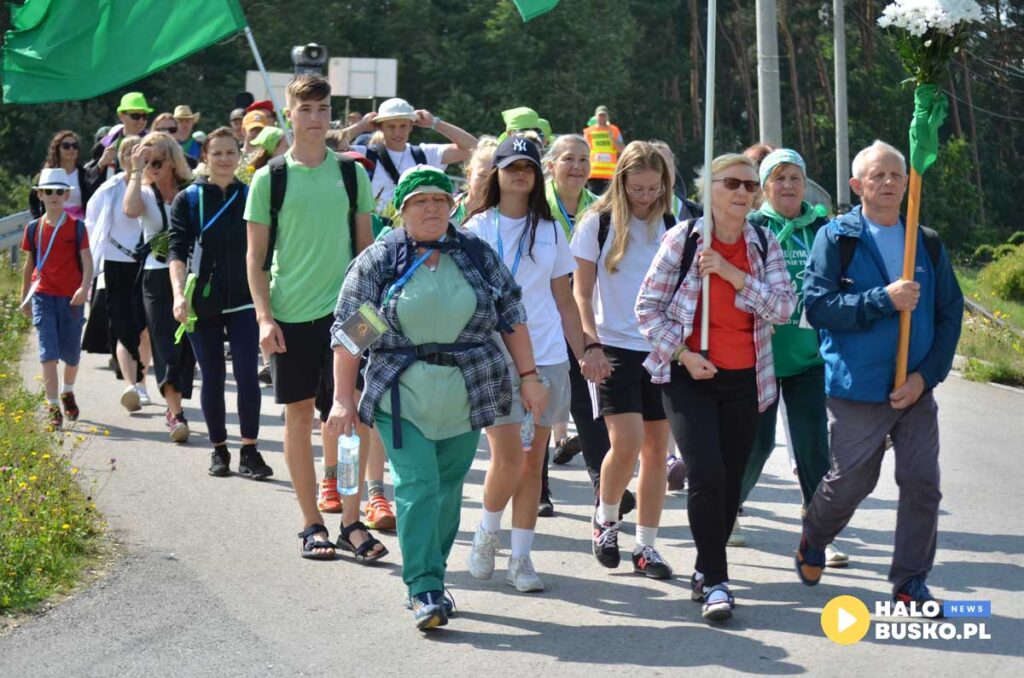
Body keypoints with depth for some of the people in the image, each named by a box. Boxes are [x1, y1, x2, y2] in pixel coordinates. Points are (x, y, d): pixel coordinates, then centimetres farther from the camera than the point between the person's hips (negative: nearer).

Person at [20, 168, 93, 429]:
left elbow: (87, 261, -8)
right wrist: (24, 297, 18)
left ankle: (68, 392, 40)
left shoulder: (76, 227, -2)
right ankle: (53, 408, -9)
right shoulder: (34, 228, 5)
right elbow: (29, 264, 14)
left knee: (71, 353, 11)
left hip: (71, 298, 0)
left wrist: (84, 287, -25)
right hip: (43, 296, 0)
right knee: (48, 353, -10)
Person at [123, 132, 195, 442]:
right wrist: (136, 171, -15)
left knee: (187, 344, 4)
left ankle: (174, 407, 18)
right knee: (167, 345, -8)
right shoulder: (146, 194, 3)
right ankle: (175, 413, -13)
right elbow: (130, 210, -21)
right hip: (158, 277, -1)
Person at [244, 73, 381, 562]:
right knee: (299, 415, 5)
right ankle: (312, 524, 14)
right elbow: (256, 256, 2)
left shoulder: (351, 174, 7)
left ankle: (351, 521, 3)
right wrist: (264, 317, -7)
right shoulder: (270, 178, 1)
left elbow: (365, 244, 12)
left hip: (345, 310, 1)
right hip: (291, 314, -1)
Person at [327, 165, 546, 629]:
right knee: (416, 488, -11)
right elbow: (347, 331, 0)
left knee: (448, 489, 8)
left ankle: (430, 577, 22)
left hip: (465, 398, 3)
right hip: (403, 398, -3)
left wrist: (528, 376, 5)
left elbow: (512, 317, 11)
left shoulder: (478, 255, 8)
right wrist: (343, 397, -5)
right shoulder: (378, 261, 0)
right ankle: (425, 590, -11)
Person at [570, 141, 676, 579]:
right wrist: (591, 342, -10)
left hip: (662, 348, 4)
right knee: (626, 440, -16)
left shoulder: (672, 225, 8)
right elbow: (581, 291, 1)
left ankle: (646, 545, 13)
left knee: (657, 447, 4)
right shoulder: (598, 222, -1)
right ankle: (605, 519, 11)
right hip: (614, 346, -3)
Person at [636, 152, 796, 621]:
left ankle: (706, 572, 26)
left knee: (731, 481, 7)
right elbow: (648, 306, -2)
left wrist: (732, 273, -17)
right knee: (707, 475, -16)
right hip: (689, 377, -3)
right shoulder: (683, 238, -5)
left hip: (745, 380, 3)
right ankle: (715, 581, -6)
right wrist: (683, 353, -12)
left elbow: (784, 307, -9)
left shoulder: (765, 245, 3)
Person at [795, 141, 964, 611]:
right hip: (857, 390, -3)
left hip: (916, 390, 3)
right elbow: (817, 306, -13)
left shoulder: (928, 244, 8)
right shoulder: (836, 239, -3)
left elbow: (949, 314, 7)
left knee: (922, 484, 0)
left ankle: (911, 582, 13)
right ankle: (813, 542, 34)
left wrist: (926, 375, -5)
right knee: (850, 481, 4)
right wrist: (884, 300, -21)